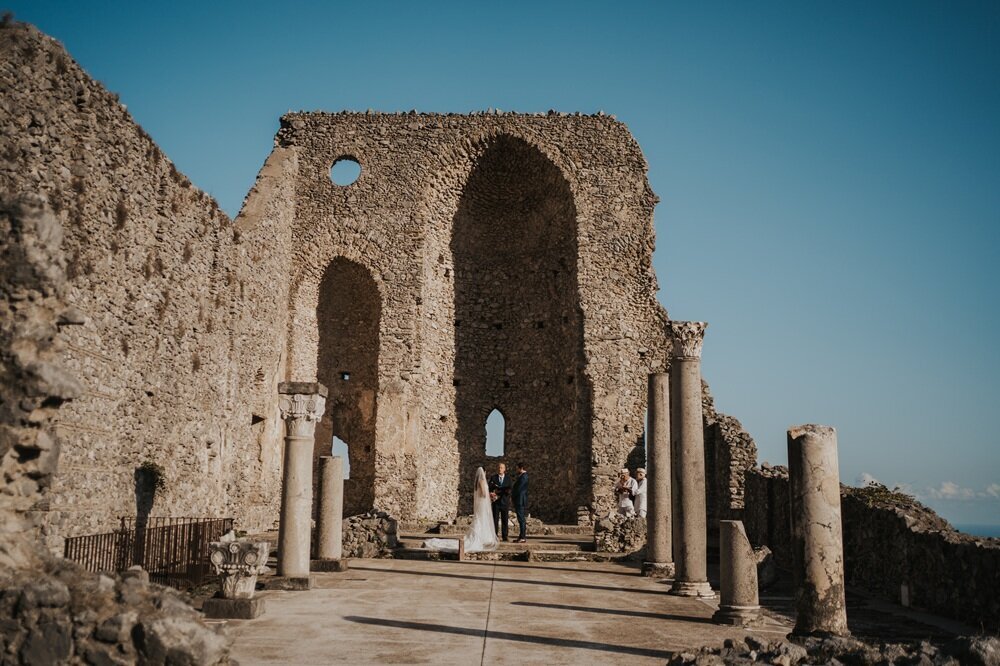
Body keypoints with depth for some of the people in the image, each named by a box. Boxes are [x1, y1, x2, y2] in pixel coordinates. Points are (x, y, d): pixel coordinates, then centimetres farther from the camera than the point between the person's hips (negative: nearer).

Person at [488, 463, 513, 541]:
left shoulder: (509, 478, 7)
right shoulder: (493, 478, 6)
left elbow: (509, 489, -4)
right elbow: (490, 489, -4)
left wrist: (498, 490, -12)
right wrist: (504, 490, -13)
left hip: (505, 501, 1)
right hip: (496, 502, -1)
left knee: (505, 520, 2)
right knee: (495, 519, -3)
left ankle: (505, 537, 7)